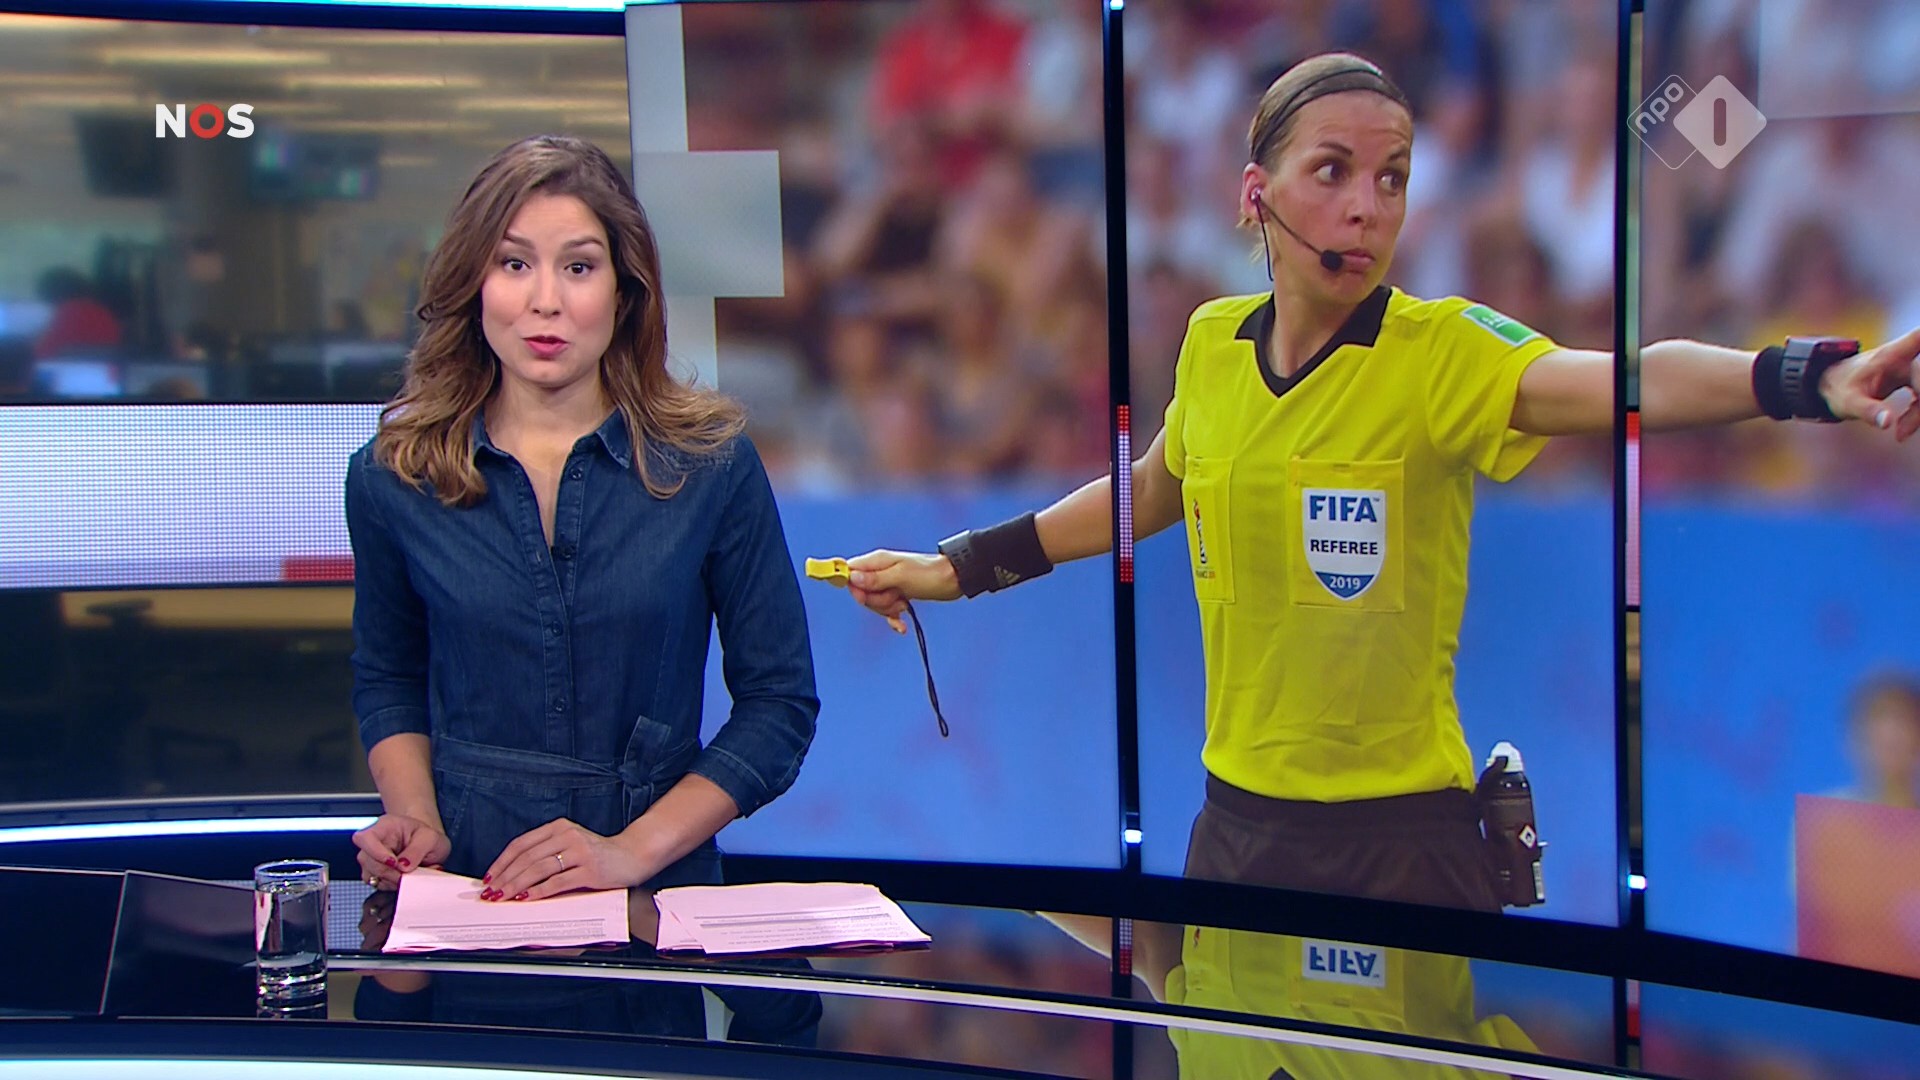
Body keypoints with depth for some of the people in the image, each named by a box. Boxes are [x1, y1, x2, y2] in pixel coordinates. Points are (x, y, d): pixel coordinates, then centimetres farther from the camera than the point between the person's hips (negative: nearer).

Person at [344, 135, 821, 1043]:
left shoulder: (709, 466, -2)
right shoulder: (393, 476, 3)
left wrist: (632, 849, -10)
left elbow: (780, 701, 1)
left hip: (655, 900, -1)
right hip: (457, 895, 1)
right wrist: (414, 818, 1)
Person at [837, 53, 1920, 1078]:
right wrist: (957, 565, 25)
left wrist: (1811, 375, -51)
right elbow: (1148, 494, 21)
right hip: (1236, 817, 5)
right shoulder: (1211, 345, 1)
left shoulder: (1442, 352, -13)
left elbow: (1632, 380, -33)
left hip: (1400, 835, -4)